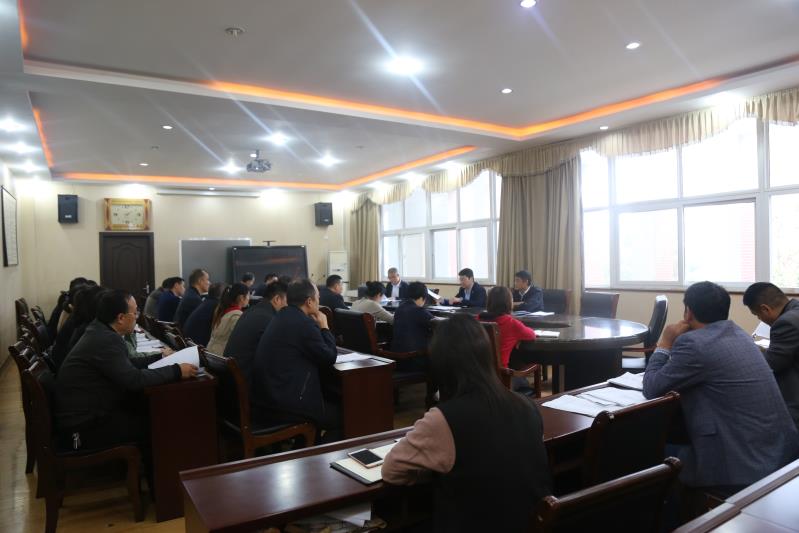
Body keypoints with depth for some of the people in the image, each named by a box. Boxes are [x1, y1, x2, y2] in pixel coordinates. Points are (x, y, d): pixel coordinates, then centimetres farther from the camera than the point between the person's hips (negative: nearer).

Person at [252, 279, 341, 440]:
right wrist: (324, 327, 1)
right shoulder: (304, 323, -18)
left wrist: (317, 327, 13)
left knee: (332, 400, 24)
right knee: (341, 414, 6)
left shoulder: (282, 317, 11)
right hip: (285, 405, -9)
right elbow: (330, 358, -8)